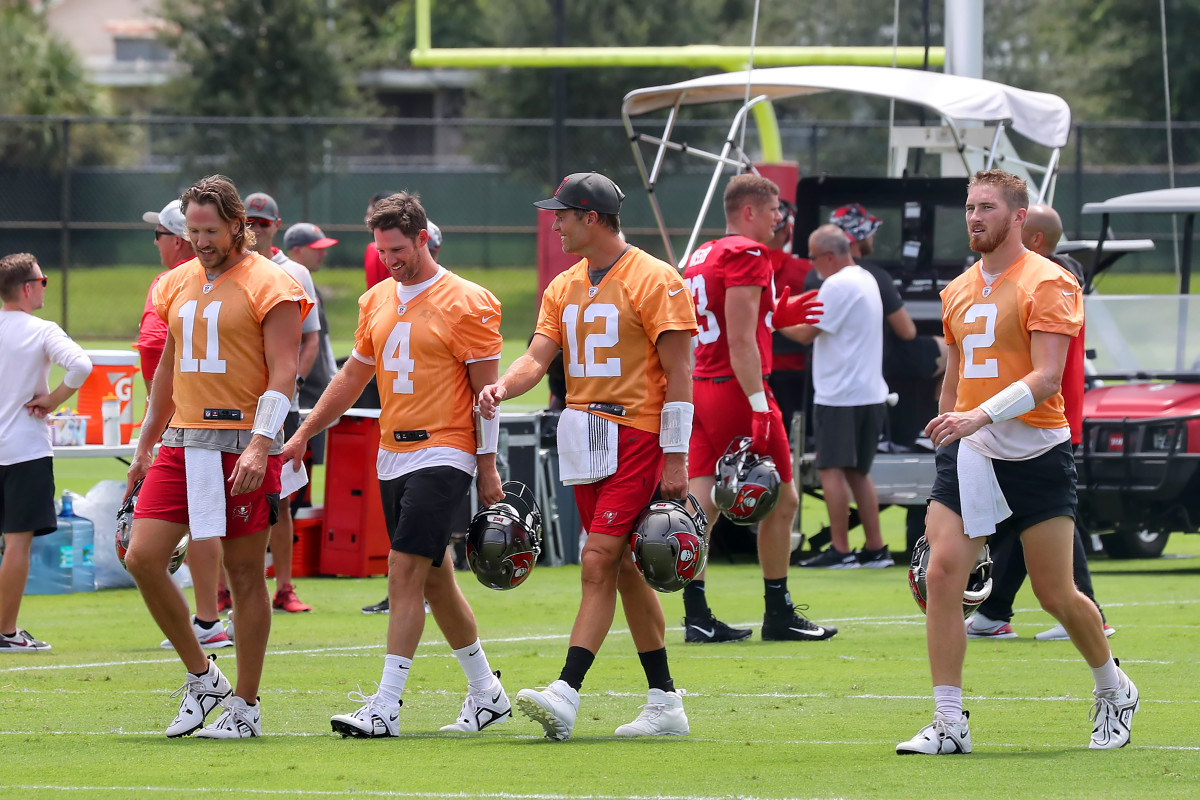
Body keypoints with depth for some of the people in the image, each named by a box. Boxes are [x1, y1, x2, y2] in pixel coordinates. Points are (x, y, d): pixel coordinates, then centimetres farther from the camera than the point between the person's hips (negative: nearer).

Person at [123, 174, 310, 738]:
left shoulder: (269, 285, -6)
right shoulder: (177, 285, 14)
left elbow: (283, 374, -11)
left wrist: (260, 446, -22)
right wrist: (145, 447, 23)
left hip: (244, 445, -6)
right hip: (183, 443, 6)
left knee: (245, 574, 0)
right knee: (142, 557, -5)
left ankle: (245, 706, 9)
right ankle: (201, 678, 10)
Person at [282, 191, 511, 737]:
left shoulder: (466, 303, -8)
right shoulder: (377, 301, 13)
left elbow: (485, 390, -7)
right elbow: (353, 376, 21)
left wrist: (487, 466, -10)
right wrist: (303, 434, 17)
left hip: (442, 456, -7)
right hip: (392, 456, 7)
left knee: (406, 572, -15)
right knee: (434, 580, 11)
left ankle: (385, 707, -18)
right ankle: (487, 694, 24)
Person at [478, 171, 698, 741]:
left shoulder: (654, 281, -8)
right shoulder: (564, 288, 14)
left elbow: (678, 373, -10)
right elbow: (539, 357, 6)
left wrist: (676, 458, -13)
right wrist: (503, 385, -17)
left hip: (636, 436, -8)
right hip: (583, 438, 8)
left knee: (598, 562, -15)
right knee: (622, 569, 9)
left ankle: (566, 693, -24)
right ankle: (665, 702, 15)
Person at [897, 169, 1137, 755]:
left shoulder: (1048, 284, -9)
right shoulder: (957, 292, 13)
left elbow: (1046, 378, -19)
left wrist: (980, 416, -30)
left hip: (1036, 453, -5)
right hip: (967, 452, 5)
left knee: (1057, 596, 2)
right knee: (941, 575, -12)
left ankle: (1113, 691, 29)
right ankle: (949, 724, -10)